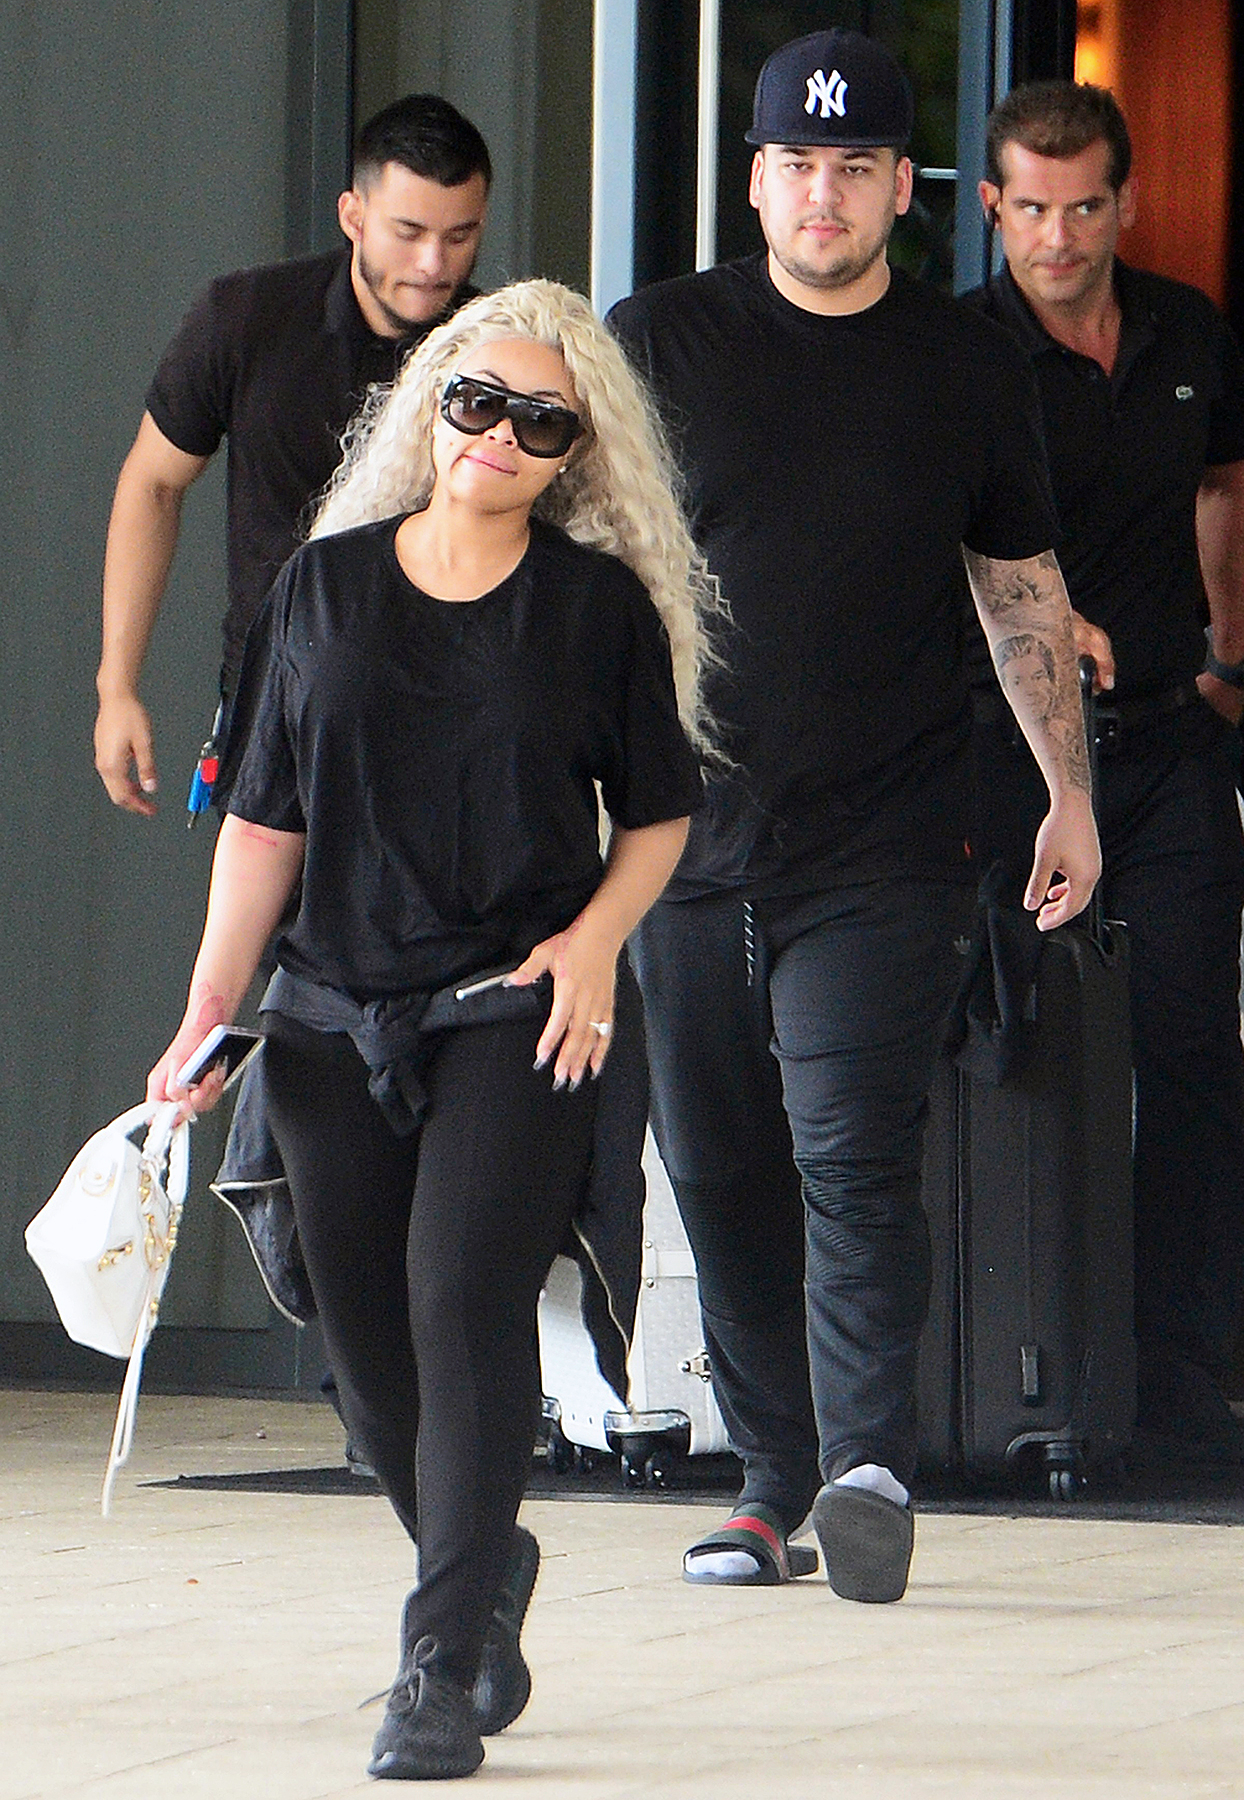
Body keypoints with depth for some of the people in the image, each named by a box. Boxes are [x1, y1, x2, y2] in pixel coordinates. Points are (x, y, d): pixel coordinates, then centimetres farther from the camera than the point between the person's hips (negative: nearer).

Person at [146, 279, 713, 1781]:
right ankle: (489, 1564, 34)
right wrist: (209, 1012, 5)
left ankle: (442, 1667, -13)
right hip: (335, 1019, 3)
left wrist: (596, 937, -7)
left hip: (520, 1014, -3)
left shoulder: (604, 604, 2)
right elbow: (264, 820, 10)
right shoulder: (324, 585, 7)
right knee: (370, 1349, 6)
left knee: (466, 1302, -16)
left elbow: (659, 813, 11)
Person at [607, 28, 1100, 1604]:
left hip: (887, 849, -2)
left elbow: (1021, 587, 17)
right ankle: (773, 1484, 15)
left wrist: (1069, 789, 16)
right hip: (688, 835, 2)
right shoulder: (658, 344, 4)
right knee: (721, 1174, 6)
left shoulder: (967, 369, 7)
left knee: (855, 1160, -15)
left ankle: (868, 1467, -23)